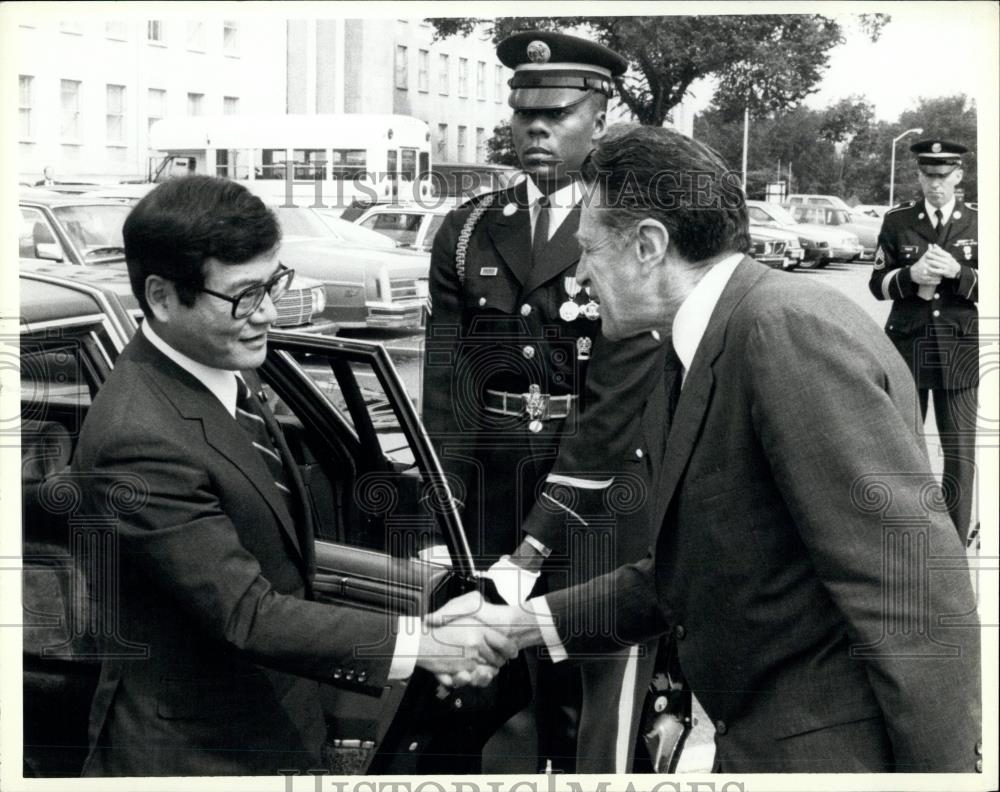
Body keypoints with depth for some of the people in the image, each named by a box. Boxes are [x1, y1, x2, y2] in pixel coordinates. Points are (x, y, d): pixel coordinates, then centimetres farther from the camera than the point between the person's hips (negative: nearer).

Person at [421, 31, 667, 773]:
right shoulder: (468, 232, 7)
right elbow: (448, 392, 3)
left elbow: (612, 410, -14)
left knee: (595, 737, 2)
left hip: (598, 512, -4)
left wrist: (530, 552, -19)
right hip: (491, 501, 4)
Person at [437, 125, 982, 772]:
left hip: (836, 748, -9)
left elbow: (914, 591, -24)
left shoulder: (788, 329, -20)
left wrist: (941, 769, -23)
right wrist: (526, 623, 16)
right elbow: (697, 570, 17)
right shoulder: (721, 342, 12)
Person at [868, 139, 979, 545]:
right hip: (907, 346, 1)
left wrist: (957, 273, -18)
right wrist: (910, 275, -16)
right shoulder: (896, 221, 4)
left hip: (959, 352, 0)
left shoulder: (978, 224, 3)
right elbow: (878, 284, 3)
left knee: (960, 450, 1)